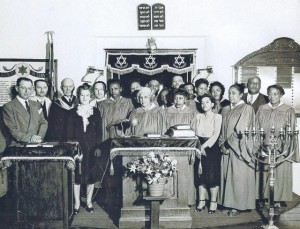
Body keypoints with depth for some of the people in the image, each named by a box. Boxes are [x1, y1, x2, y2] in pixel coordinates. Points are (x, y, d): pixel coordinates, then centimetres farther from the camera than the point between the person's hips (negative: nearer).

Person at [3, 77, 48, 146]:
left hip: (37, 145, 3)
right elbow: (12, 129, -6)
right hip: (19, 146, -3)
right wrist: (29, 139, -18)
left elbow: (44, 123, 13)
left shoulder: (36, 105, 19)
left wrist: (39, 137, -6)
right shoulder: (8, 106, 2)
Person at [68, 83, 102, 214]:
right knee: (77, 175, 2)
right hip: (77, 146, 0)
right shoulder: (73, 112, 4)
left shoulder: (95, 112, 5)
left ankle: (89, 201, 20)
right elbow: (70, 131, 3)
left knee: (91, 174, 5)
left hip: (92, 147, 1)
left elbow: (99, 131, 4)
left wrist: (98, 146, -4)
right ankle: (77, 202, 14)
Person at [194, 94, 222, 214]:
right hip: (200, 148, 4)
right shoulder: (198, 116, 12)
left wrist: (205, 145, -18)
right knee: (201, 175, 3)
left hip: (212, 148, -4)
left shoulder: (217, 117, -1)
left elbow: (216, 134, -10)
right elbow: (196, 133, 6)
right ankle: (201, 201, 12)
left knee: (212, 175, -5)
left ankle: (213, 202, 5)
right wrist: (198, 145, -10)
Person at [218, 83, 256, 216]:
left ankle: (238, 205, 7)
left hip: (239, 149, -6)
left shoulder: (246, 109, -7)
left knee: (238, 176, -1)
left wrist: (228, 144, -13)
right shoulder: (225, 110, 13)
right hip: (226, 149, 6)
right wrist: (222, 144, -3)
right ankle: (228, 203, 16)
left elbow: (241, 130, -14)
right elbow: (222, 130, 12)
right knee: (227, 176, 7)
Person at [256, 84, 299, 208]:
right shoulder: (262, 109, 7)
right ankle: (264, 197, 13)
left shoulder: (288, 110, 1)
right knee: (264, 173, 2)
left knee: (280, 173, 0)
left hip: (281, 149, -2)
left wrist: (284, 149, -9)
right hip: (264, 148, 2)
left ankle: (279, 199, 12)